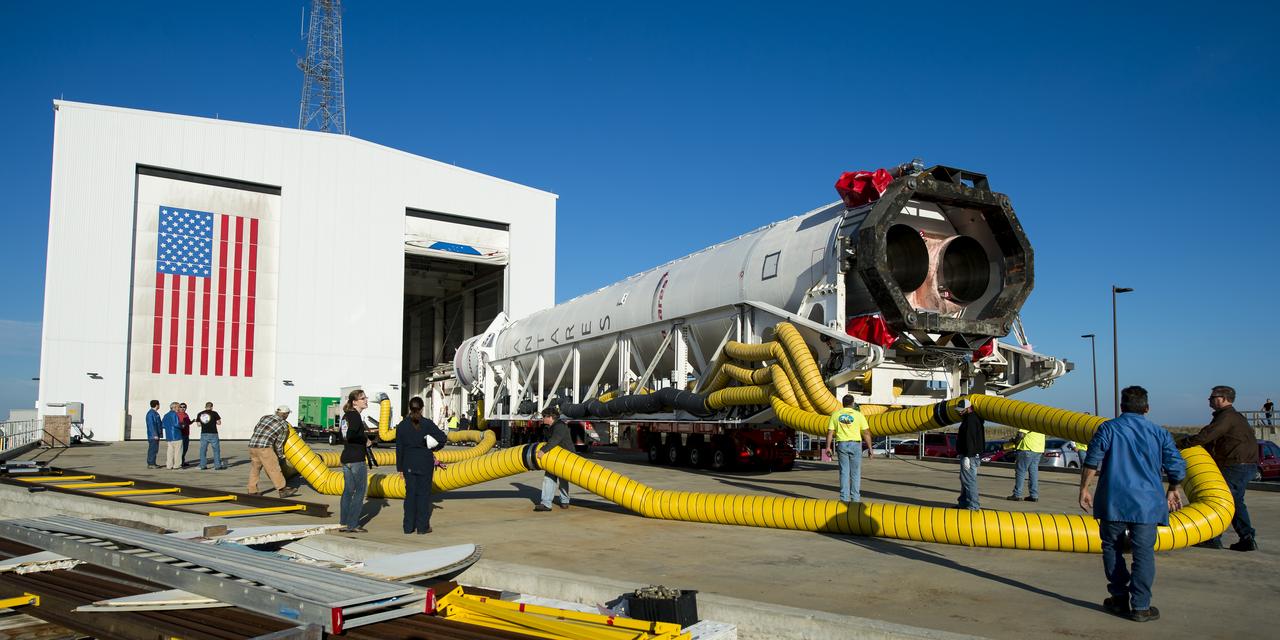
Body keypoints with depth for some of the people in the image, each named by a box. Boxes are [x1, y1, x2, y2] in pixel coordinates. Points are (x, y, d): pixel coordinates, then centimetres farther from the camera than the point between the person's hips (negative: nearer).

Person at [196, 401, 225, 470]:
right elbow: (219, 422, -4)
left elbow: (199, 424, 9)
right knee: (216, 450, 4)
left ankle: (202, 466, 12)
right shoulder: (214, 413, -5)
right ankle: (217, 466, 3)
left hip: (204, 434, 3)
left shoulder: (200, 414, 5)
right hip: (213, 434, -3)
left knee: (203, 450, 11)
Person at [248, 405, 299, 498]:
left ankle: (252, 491, 20)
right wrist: (280, 455, 22)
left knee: (254, 469, 17)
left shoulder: (265, 417, 17)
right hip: (264, 447, -6)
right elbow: (279, 444, 7)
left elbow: (255, 428, 31)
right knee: (274, 468, -4)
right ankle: (282, 490, -4)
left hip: (252, 445, 6)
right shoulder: (284, 426, 4)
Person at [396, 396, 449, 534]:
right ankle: (422, 526, 6)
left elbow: (399, 448, 3)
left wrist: (400, 468, 8)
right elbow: (443, 438, -12)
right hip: (425, 462, -3)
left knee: (410, 493, 10)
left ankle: (409, 527, 12)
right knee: (424, 493, 4)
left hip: (409, 464, 3)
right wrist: (433, 448, 6)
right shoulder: (427, 423, -8)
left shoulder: (402, 425, 0)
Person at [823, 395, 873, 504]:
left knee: (844, 472, 6)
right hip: (855, 444, -2)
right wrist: (870, 448, 4)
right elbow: (866, 433, -2)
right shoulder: (858, 415, -1)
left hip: (842, 444, 2)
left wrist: (828, 447, 5)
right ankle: (855, 498, 6)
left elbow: (830, 432, 1)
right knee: (855, 472, 6)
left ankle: (844, 498, 3)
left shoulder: (835, 414, 5)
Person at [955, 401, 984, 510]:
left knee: (969, 480, -10)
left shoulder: (971, 420, -16)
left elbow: (970, 440, -24)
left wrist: (967, 456, -26)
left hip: (970, 456, -11)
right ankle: (963, 503, 27)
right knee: (965, 480, 18)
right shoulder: (975, 418, 19)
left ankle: (973, 506, -9)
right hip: (974, 455, 11)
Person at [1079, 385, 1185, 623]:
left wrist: (1084, 489, 1)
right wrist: (1172, 491, 24)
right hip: (1146, 503, 1)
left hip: (1113, 501, -1)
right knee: (1144, 554, 2)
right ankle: (1140, 606, 2)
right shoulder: (1159, 433, 7)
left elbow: (1092, 461, -6)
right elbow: (1177, 468, 7)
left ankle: (1120, 597, 17)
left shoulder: (1108, 428, 2)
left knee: (1111, 548, 13)